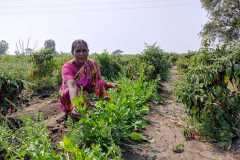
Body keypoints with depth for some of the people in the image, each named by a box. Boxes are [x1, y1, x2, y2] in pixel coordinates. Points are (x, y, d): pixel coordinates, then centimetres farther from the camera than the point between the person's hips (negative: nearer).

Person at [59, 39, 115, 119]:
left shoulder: (92, 64, -5)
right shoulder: (67, 66, -19)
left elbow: (100, 82, -4)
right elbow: (71, 86, -38)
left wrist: (110, 85, -25)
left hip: (89, 98, 4)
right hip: (69, 100, -4)